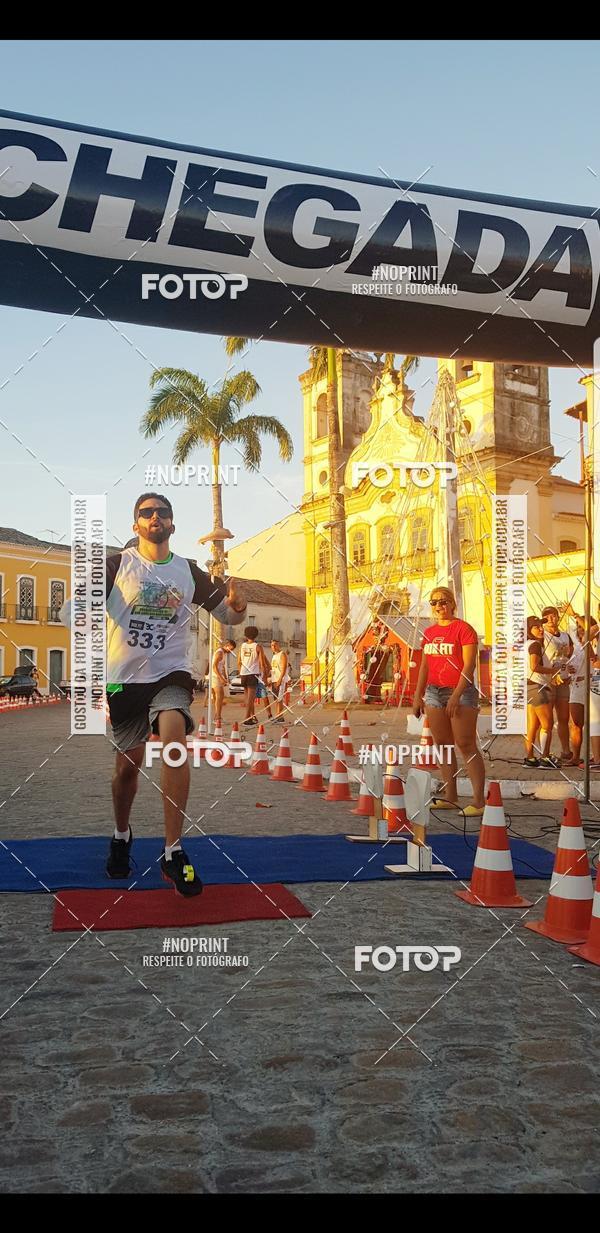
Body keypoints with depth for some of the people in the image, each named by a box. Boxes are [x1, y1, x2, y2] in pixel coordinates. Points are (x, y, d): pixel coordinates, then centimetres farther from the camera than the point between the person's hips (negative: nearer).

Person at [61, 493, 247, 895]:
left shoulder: (189, 571, 7)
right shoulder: (117, 564, 0)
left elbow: (227, 614, 13)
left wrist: (236, 604, -11)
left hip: (171, 675, 0)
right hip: (123, 679, 0)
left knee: (174, 734, -27)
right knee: (128, 764, 7)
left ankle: (173, 852, -22)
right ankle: (121, 837, 38)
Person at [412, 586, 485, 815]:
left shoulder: (463, 628, -6)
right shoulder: (429, 632, 14)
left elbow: (469, 665, -12)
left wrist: (456, 696, -19)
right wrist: (418, 696, 15)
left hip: (460, 691, -7)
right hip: (434, 691, 7)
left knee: (466, 745, -9)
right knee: (442, 745, 7)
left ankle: (479, 801, -9)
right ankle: (450, 797, 12)